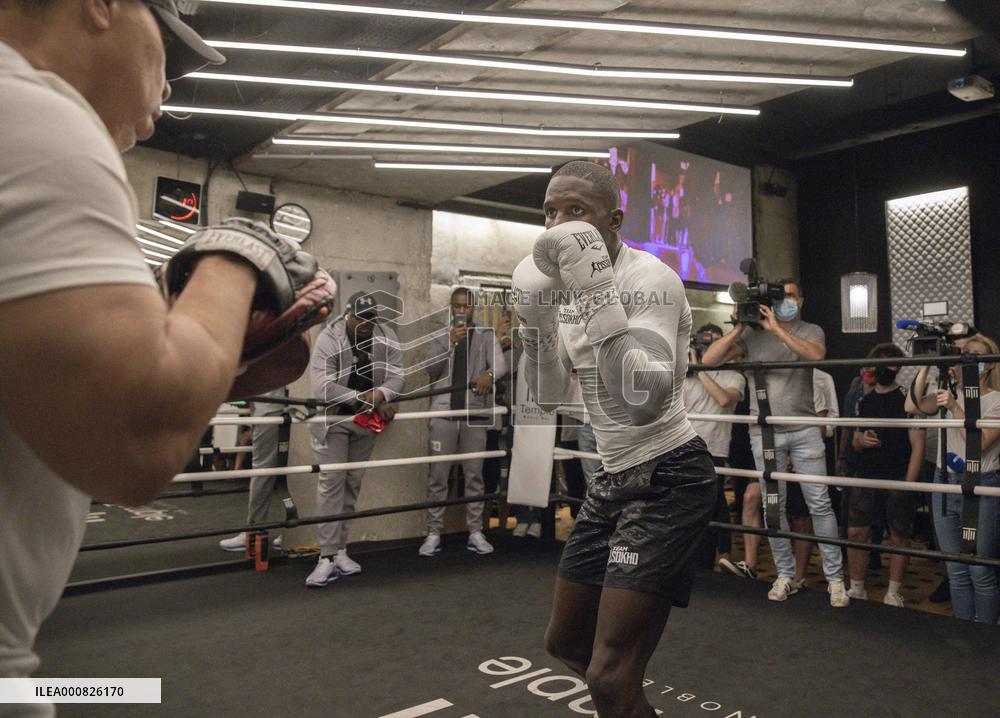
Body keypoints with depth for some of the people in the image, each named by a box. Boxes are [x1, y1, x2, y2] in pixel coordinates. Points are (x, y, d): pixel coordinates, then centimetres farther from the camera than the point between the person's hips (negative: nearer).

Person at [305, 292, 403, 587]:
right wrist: (370, 401, -30)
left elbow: (395, 377, -9)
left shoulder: (386, 337, -7)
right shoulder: (329, 338, -20)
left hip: (367, 419, 4)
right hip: (332, 418, -4)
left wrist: (378, 395, -32)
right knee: (331, 482, -10)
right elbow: (322, 387, -28)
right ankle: (328, 557, -7)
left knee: (353, 483, 9)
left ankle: (340, 549, 18)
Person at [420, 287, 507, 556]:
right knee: (438, 475, 1)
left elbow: (500, 364, -7)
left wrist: (488, 374, -30)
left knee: (474, 474, 5)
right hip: (444, 412, 0)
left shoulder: (486, 335, 9)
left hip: (475, 412, 0)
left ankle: (475, 532, 12)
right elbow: (430, 370, -3)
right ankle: (433, 533, 7)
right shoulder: (439, 337, 11)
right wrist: (451, 343, -16)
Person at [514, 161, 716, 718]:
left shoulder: (649, 278, -19)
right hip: (614, 478, 9)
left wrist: (599, 291, -35)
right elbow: (549, 397, 6)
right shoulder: (570, 284, 5)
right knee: (566, 642, 20)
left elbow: (645, 403, -33)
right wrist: (534, 316, -7)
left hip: (668, 477, -8)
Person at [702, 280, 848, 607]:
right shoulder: (752, 333, 5)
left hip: (804, 430, -1)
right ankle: (785, 575, 18)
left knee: (820, 504, 0)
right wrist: (739, 328, -9)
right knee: (773, 506, 6)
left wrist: (777, 329, -19)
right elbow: (709, 360, -3)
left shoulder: (811, 331, 5)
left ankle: (835, 578, 11)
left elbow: (816, 355, -19)